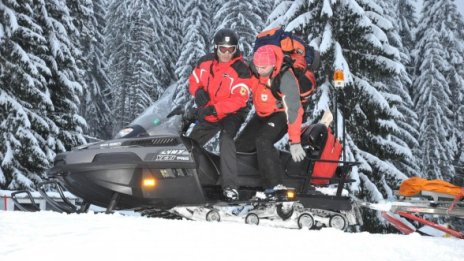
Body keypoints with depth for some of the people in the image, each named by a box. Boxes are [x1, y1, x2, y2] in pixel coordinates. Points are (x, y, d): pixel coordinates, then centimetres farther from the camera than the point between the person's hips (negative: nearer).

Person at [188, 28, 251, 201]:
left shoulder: (241, 70, -17)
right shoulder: (205, 62, -1)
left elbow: (239, 99, -23)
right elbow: (193, 81, 12)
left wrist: (214, 109, -30)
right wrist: (198, 91, -13)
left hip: (232, 114, -6)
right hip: (207, 115, 6)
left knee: (226, 139, -33)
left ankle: (230, 186, -37)